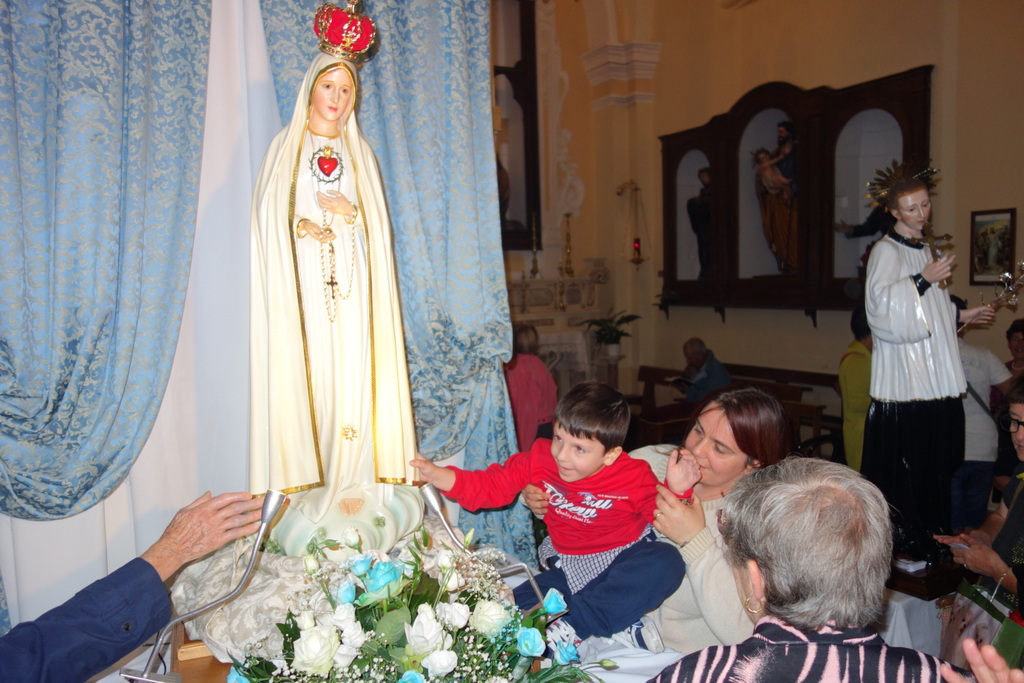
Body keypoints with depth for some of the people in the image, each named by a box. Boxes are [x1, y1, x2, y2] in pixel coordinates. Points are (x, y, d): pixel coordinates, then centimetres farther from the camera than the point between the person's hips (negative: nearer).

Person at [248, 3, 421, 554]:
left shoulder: (358, 152, 17)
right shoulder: (286, 147, 10)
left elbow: (379, 223, 12)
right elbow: (269, 219, 2)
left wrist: (349, 213, -6)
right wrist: (308, 226, -14)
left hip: (352, 283, 2)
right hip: (303, 283, -2)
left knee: (353, 373, -4)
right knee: (309, 374, -6)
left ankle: (352, 484, 2)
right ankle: (315, 487, 0)